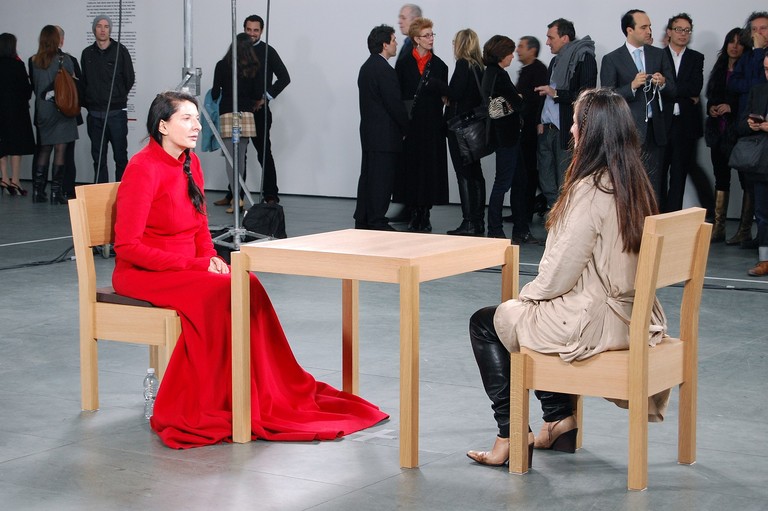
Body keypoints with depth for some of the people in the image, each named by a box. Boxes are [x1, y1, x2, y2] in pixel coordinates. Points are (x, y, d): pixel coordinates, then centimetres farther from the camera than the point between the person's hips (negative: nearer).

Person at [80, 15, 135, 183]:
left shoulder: (120, 51, -1)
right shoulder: (87, 53, 8)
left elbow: (130, 78, 4)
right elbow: (83, 81, 13)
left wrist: (117, 97, 9)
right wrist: (88, 102, 6)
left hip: (117, 112, -3)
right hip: (94, 114, 3)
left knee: (120, 157, 0)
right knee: (98, 158, 6)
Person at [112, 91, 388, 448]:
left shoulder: (190, 164, 8)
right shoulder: (143, 169, -16)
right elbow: (128, 246, -20)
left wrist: (210, 258, -5)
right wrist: (195, 265, -22)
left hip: (188, 268, 7)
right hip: (142, 273, -7)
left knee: (247, 285, -19)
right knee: (218, 293, -30)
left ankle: (267, 395, -13)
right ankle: (197, 407, -21)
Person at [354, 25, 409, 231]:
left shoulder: (366, 67, 14)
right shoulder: (384, 70, -16)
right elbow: (394, 104, -17)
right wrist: (406, 128, -3)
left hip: (369, 131, 10)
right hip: (384, 134, -10)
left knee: (368, 176, 12)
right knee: (382, 179, -6)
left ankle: (362, 220, 15)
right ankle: (378, 223, -6)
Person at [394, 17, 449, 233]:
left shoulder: (439, 65, 8)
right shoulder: (404, 64, 3)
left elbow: (445, 95, 11)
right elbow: (397, 94, 1)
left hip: (432, 124, 1)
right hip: (409, 124, -1)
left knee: (430, 167, 0)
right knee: (411, 167, 0)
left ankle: (425, 216, 8)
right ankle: (414, 216, 8)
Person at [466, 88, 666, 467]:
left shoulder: (590, 190, -22)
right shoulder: (636, 183, 4)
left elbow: (560, 271, -19)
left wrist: (529, 292, 2)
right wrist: (537, 292, 15)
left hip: (595, 322, -8)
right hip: (631, 317, 9)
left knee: (485, 322, 11)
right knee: (533, 311, 31)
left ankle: (510, 436, 13)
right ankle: (559, 420, 28)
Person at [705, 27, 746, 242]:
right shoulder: (719, 69, 15)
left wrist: (731, 107, -16)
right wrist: (711, 108, 0)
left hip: (738, 133, -6)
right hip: (718, 131, 6)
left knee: (745, 178, -5)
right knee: (721, 178, 8)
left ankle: (746, 230, -2)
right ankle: (718, 228, 11)